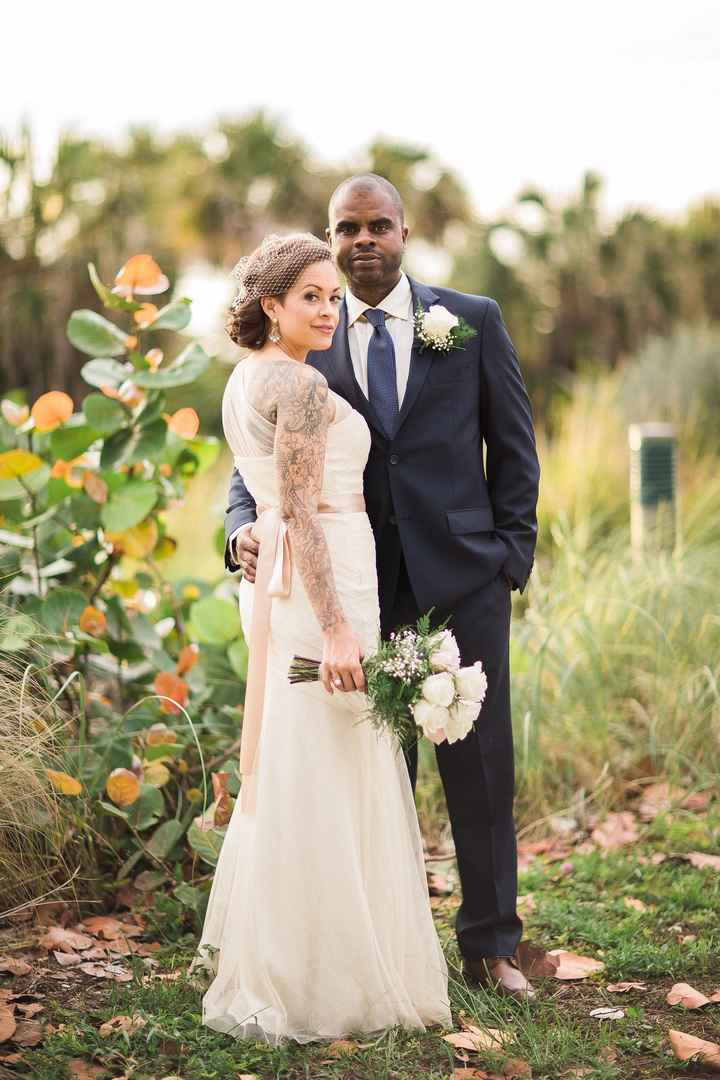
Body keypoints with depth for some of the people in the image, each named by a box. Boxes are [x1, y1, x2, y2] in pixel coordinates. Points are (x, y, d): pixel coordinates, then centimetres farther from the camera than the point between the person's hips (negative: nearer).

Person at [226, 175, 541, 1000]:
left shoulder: (473, 321, 4)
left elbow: (513, 446, 7)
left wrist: (512, 553, 1)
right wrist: (244, 528, -18)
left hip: (463, 577, 0)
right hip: (359, 588, 1)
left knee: (480, 767, 5)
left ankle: (490, 945, 19)